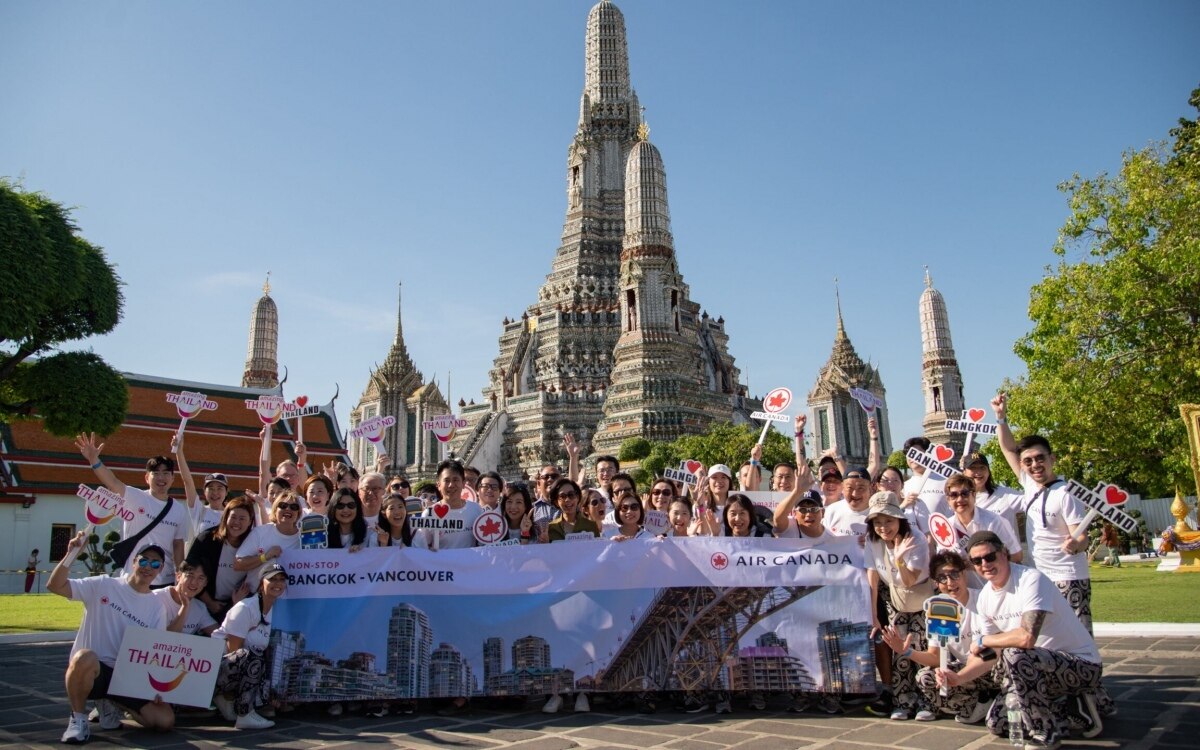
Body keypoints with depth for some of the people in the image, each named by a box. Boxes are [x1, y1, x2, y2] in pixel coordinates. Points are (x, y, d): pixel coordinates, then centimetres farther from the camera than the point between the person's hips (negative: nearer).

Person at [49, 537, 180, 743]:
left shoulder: (157, 607, 6)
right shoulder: (104, 586, -2)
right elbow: (55, 586, -10)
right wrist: (71, 555, -23)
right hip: (89, 669, -3)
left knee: (165, 720, -15)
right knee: (85, 657, -41)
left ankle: (110, 703, 14)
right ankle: (78, 717, -11)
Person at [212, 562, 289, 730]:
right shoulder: (245, 608, -17)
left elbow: (270, 650, 7)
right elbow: (233, 650, -19)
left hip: (243, 669, 7)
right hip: (218, 664, -7)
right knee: (249, 657, -35)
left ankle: (226, 698, 7)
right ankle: (245, 715, -23)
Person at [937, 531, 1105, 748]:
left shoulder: (1031, 580, -24)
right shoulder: (985, 598, 0)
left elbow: (1026, 638, -37)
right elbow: (991, 655, 5)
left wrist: (982, 640, -21)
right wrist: (958, 678, -12)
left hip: (1082, 665, -8)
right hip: (1042, 667, 8)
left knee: (1014, 655, -34)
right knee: (997, 723, 7)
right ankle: (1073, 709, 19)